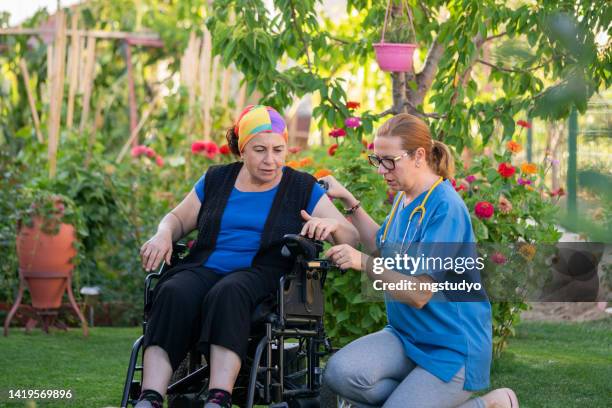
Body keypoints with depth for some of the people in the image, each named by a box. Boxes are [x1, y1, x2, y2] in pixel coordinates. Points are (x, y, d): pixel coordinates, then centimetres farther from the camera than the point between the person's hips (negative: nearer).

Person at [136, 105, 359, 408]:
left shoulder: (302, 188, 12)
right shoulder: (216, 180, 19)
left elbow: (351, 240, 7)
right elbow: (178, 218, 27)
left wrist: (332, 225, -17)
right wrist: (163, 236, 3)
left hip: (262, 275, -2)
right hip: (205, 268, 3)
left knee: (228, 294, -39)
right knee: (173, 295, -33)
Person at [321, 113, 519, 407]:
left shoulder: (445, 207, -19)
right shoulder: (403, 198, 9)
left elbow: (419, 294, -23)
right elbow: (383, 249, 28)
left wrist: (363, 262, -31)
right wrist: (349, 201, 20)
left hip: (452, 348, -7)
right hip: (405, 336, 7)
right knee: (339, 372, -21)